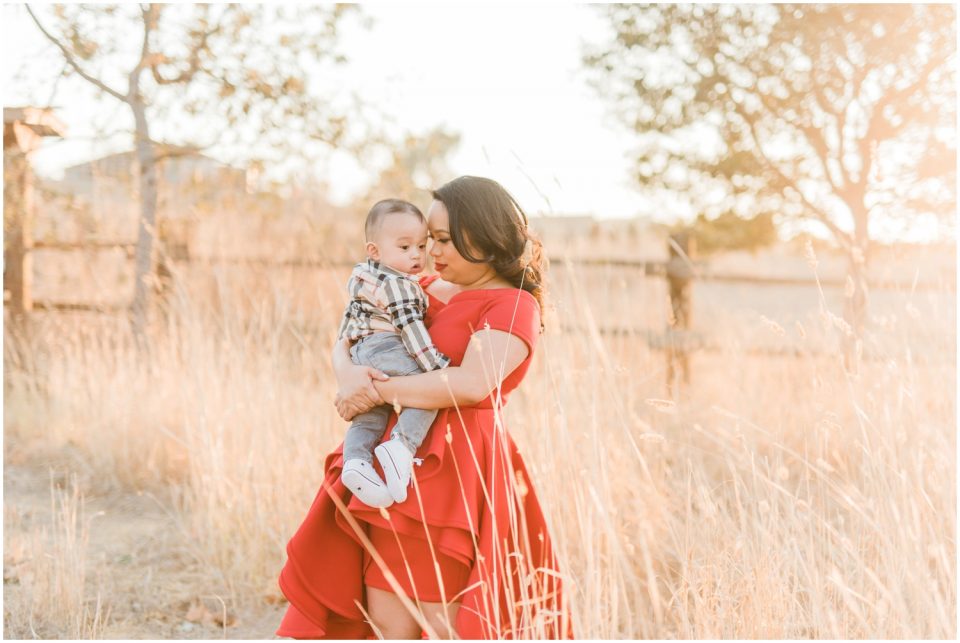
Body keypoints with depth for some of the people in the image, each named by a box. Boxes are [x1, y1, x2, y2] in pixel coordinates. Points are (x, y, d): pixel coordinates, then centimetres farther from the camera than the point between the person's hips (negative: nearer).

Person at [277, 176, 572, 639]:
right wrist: (348, 374, -8)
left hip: (452, 470, -7)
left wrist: (380, 391, -15)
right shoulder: (428, 290, 17)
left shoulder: (513, 305, -5)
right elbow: (347, 343, 16)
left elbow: (472, 384, -21)